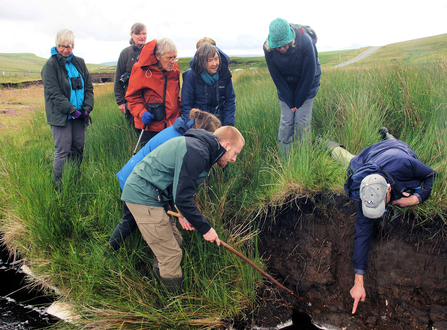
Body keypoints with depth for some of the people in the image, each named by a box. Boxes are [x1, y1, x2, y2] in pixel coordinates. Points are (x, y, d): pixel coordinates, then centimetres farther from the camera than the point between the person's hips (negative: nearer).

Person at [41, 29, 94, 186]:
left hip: (79, 114, 5)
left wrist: (87, 107, -3)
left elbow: (89, 87, 12)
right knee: (63, 151, -5)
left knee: (78, 149, 9)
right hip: (61, 116, -5)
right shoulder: (51, 65, -5)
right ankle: (58, 184, 4)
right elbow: (53, 92, -11)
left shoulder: (79, 63, 12)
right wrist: (71, 109, -17)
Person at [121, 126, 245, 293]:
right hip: (143, 196, -10)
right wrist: (205, 227, -13)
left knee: (175, 240, 19)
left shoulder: (202, 148, 13)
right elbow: (182, 198, -23)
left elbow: (180, 187, 19)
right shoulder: (196, 152, -22)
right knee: (171, 254, -4)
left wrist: (182, 213, 5)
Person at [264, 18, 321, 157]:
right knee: (286, 122, -5)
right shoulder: (268, 48, -22)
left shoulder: (305, 42, -30)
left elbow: (309, 74, -19)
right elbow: (276, 77, -12)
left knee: (302, 122, -9)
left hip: (307, 85, -2)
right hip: (285, 87, 2)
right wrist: (290, 103, -11)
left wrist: (298, 102, -14)